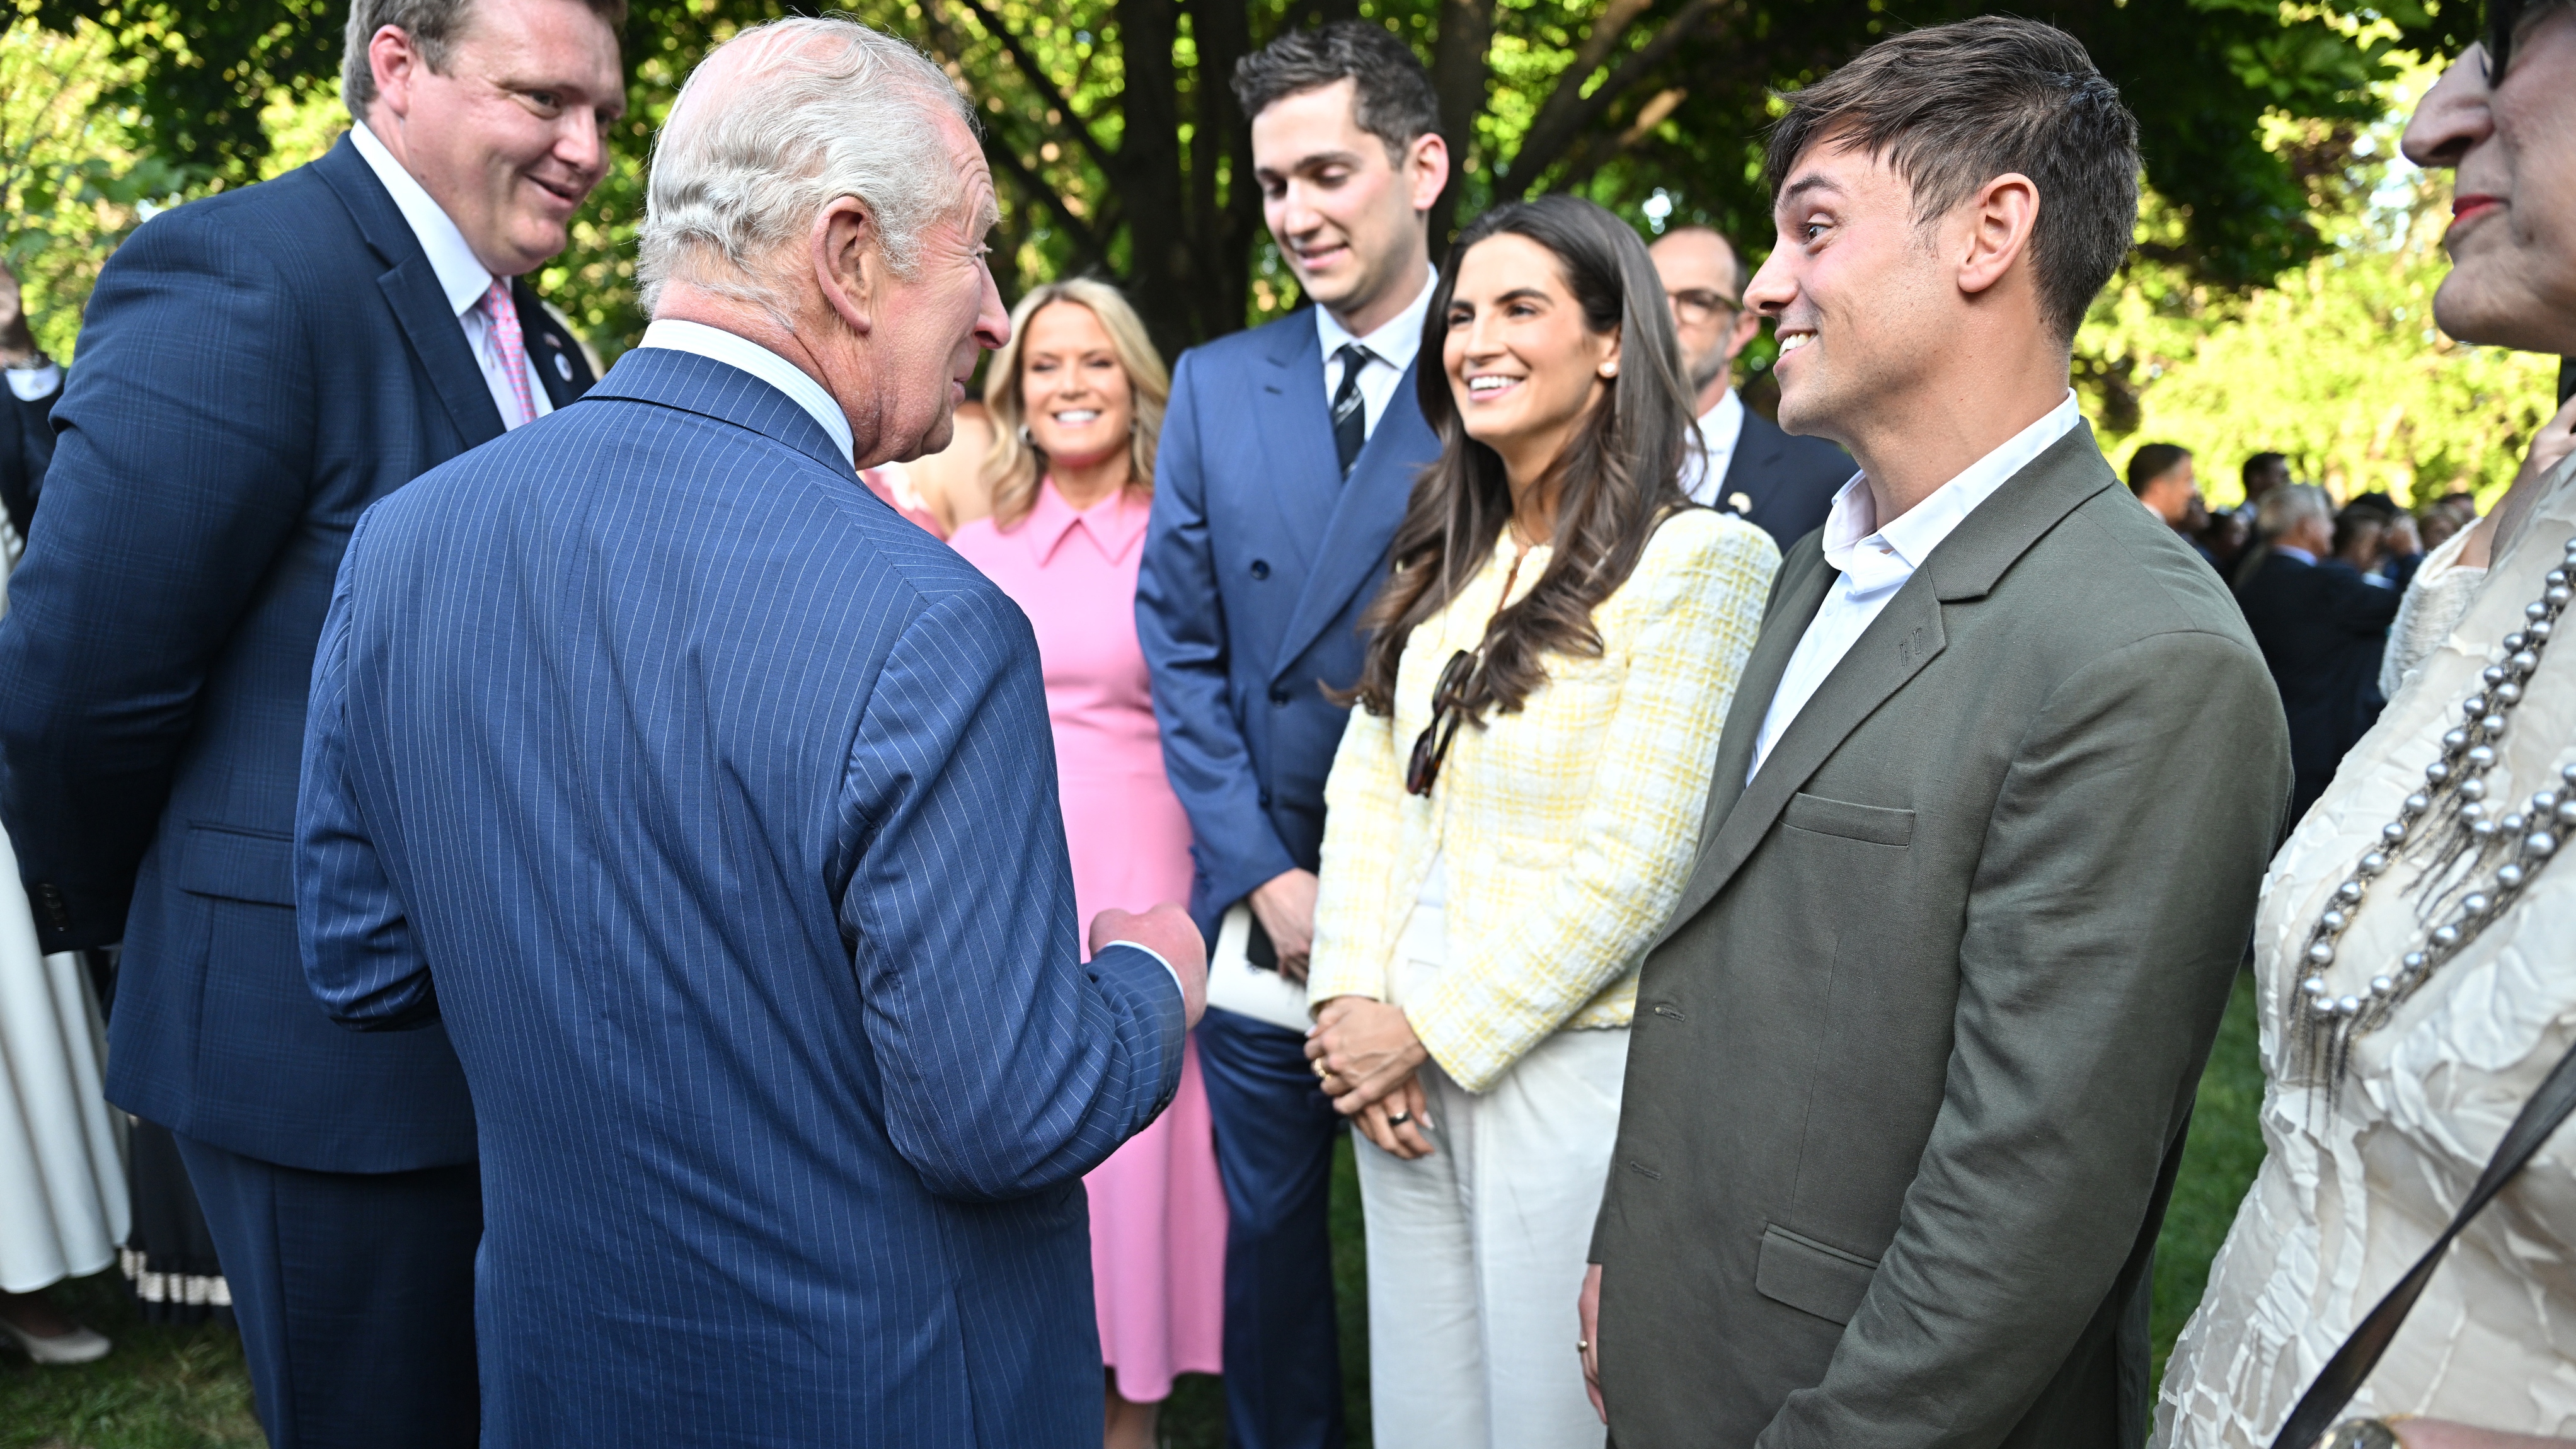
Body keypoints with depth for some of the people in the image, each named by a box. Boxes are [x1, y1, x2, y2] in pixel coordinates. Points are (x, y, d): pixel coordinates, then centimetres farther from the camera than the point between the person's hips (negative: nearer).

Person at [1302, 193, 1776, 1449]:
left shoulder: (1701, 560, -12)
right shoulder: (1442, 558, 10)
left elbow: (1638, 861, -17)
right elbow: (1368, 790, 7)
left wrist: (1431, 1026, -12)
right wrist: (1353, 1004, -6)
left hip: (1572, 1064, -6)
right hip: (1402, 1062, 6)